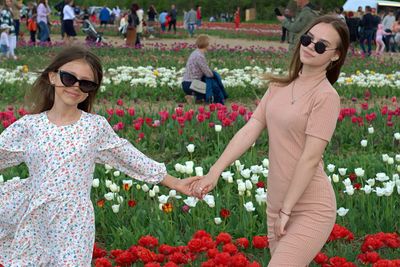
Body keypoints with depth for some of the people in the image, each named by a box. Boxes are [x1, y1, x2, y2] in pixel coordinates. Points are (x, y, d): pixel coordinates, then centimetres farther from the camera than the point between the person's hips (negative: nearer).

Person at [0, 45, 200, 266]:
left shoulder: (96, 126, -2)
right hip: (34, 222, 1)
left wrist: (174, 183, 9)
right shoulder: (28, 126, -1)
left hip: (74, 224, -1)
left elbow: (129, 157, 6)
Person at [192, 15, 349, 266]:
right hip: (277, 203, 7)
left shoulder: (326, 96, -14)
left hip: (311, 210, -6)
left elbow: (310, 158, -17)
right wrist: (214, 172, -3)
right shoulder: (279, 87, 7)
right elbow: (250, 131, 4)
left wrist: (286, 211, -16)